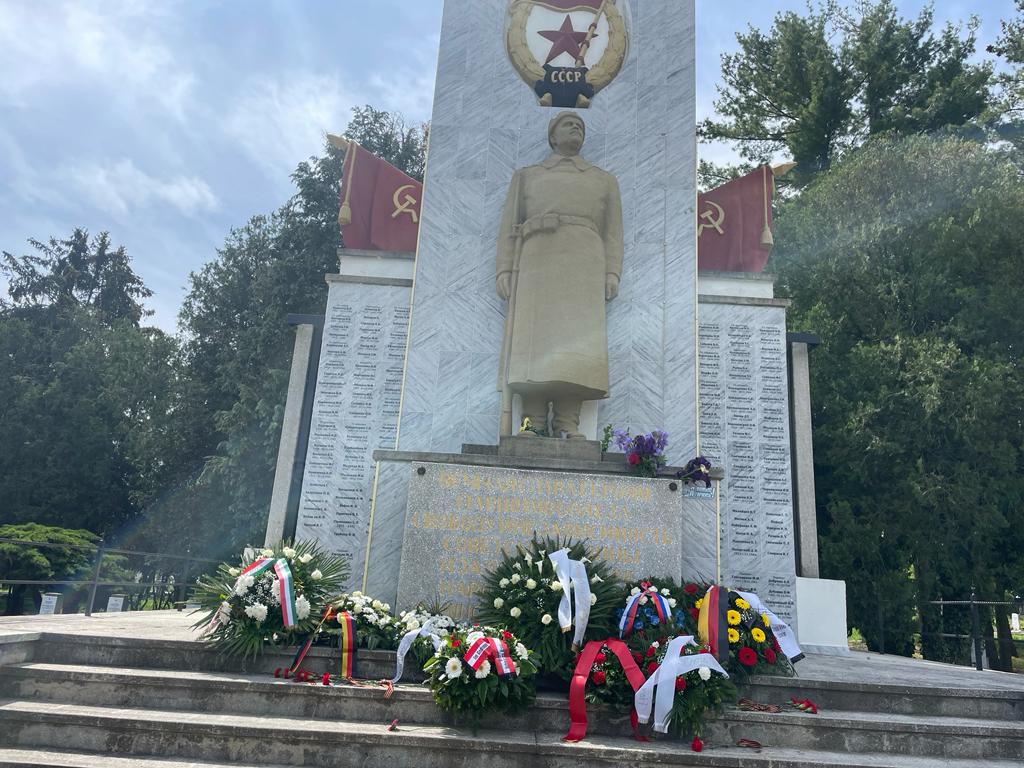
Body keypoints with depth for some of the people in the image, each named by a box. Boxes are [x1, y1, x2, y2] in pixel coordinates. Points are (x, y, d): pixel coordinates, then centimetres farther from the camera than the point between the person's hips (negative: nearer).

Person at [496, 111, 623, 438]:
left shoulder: (604, 180, 25)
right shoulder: (526, 176, 24)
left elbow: (613, 232, 15)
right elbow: (508, 227, 14)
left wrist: (612, 274, -1)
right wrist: (505, 271, -1)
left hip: (583, 263, 1)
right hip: (536, 260, 0)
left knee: (577, 340, -15)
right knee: (533, 339, -14)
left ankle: (567, 424, -18)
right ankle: (533, 423, -17)